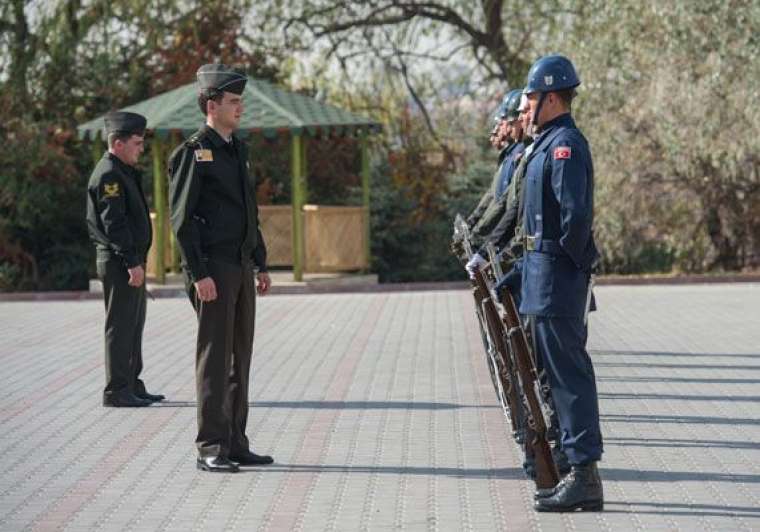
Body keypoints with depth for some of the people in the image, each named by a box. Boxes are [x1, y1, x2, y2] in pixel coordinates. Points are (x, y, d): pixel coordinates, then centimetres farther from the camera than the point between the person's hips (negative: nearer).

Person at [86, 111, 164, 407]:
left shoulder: (124, 172, 18)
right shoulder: (109, 175, -15)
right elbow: (114, 224, -21)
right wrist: (132, 263, -23)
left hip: (130, 261, 11)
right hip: (118, 262, -11)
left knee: (133, 326, 15)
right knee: (121, 327, -7)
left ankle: (132, 386, 22)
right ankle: (116, 391, -4)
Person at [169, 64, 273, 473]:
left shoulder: (237, 151, 17)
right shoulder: (193, 154, -9)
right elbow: (182, 219, -14)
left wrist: (261, 264, 18)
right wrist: (199, 274, -19)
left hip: (241, 267, 8)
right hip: (212, 270, -8)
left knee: (239, 357, 9)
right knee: (215, 358, -7)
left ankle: (235, 444, 13)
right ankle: (210, 450, -4)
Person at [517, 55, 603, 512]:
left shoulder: (565, 144, -15)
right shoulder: (551, 141, 17)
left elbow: (576, 213, -24)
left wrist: (567, 258, -13)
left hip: (556, 272, -11)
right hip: (547, 271, 11)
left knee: (569, 373, -9)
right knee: (566, 372, 13)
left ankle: (585, 477, -8)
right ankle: (580, 473, 19)